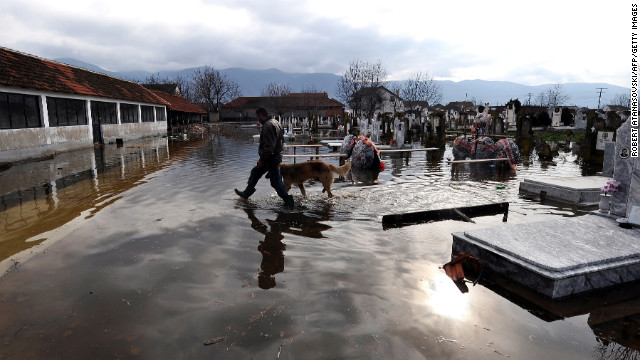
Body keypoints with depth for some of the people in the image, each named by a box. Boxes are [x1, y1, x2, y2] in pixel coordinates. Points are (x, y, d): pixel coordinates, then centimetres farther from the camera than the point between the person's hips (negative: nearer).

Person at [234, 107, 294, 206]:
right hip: (276, 155, 11)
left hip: (271, 158, -11)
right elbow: (282, 140, 18)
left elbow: (269, 146, -27)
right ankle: (246, 193, 33)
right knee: (255, 172, 21)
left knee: (276, 181, -2)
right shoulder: (275, 122, 11)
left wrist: (262, 159, -20)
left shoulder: (268, 126, -21)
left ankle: (288, 200, 6)